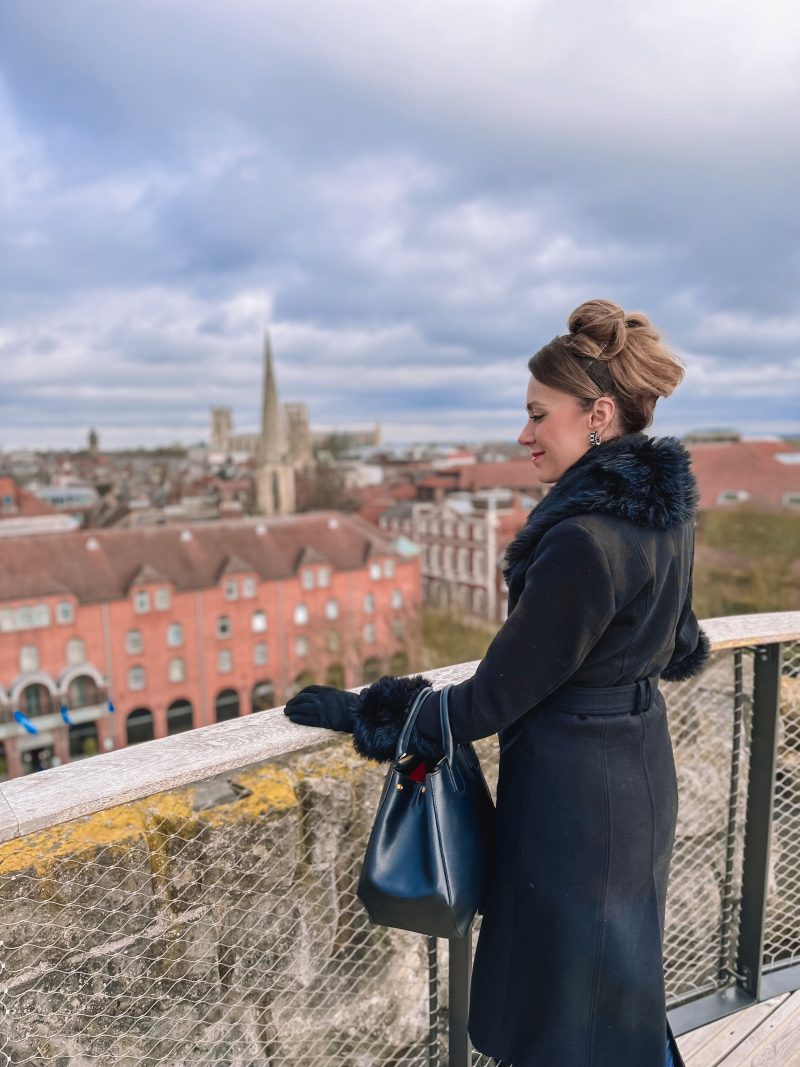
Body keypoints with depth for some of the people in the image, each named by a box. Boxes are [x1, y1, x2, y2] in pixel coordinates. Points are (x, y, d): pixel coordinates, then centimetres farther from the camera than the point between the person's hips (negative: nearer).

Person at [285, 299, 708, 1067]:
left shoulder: (584, 541, -29)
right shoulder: (664, 511, 0)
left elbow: (492, 700, -22)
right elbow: (678, 650, 14)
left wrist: (361, 713, -10)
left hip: (572, 792, -9)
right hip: (640, 768, 9)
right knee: (623, 985, 28)